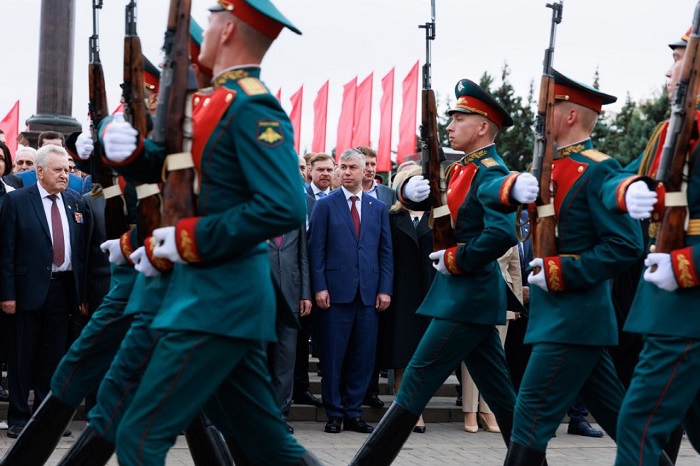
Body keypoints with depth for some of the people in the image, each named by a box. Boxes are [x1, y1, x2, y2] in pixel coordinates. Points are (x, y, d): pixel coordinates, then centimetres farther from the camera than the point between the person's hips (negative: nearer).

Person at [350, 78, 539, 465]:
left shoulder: (491, 175, -14)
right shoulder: (460, 169, 13)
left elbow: (501, 234, -29)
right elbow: (413, 199, 15)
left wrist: (455, 260, -18)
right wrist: (410, 189, -8)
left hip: (468, 295, -9)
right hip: (470, 295, 9)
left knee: (416, 383, -8)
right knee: (499, 392, 12)